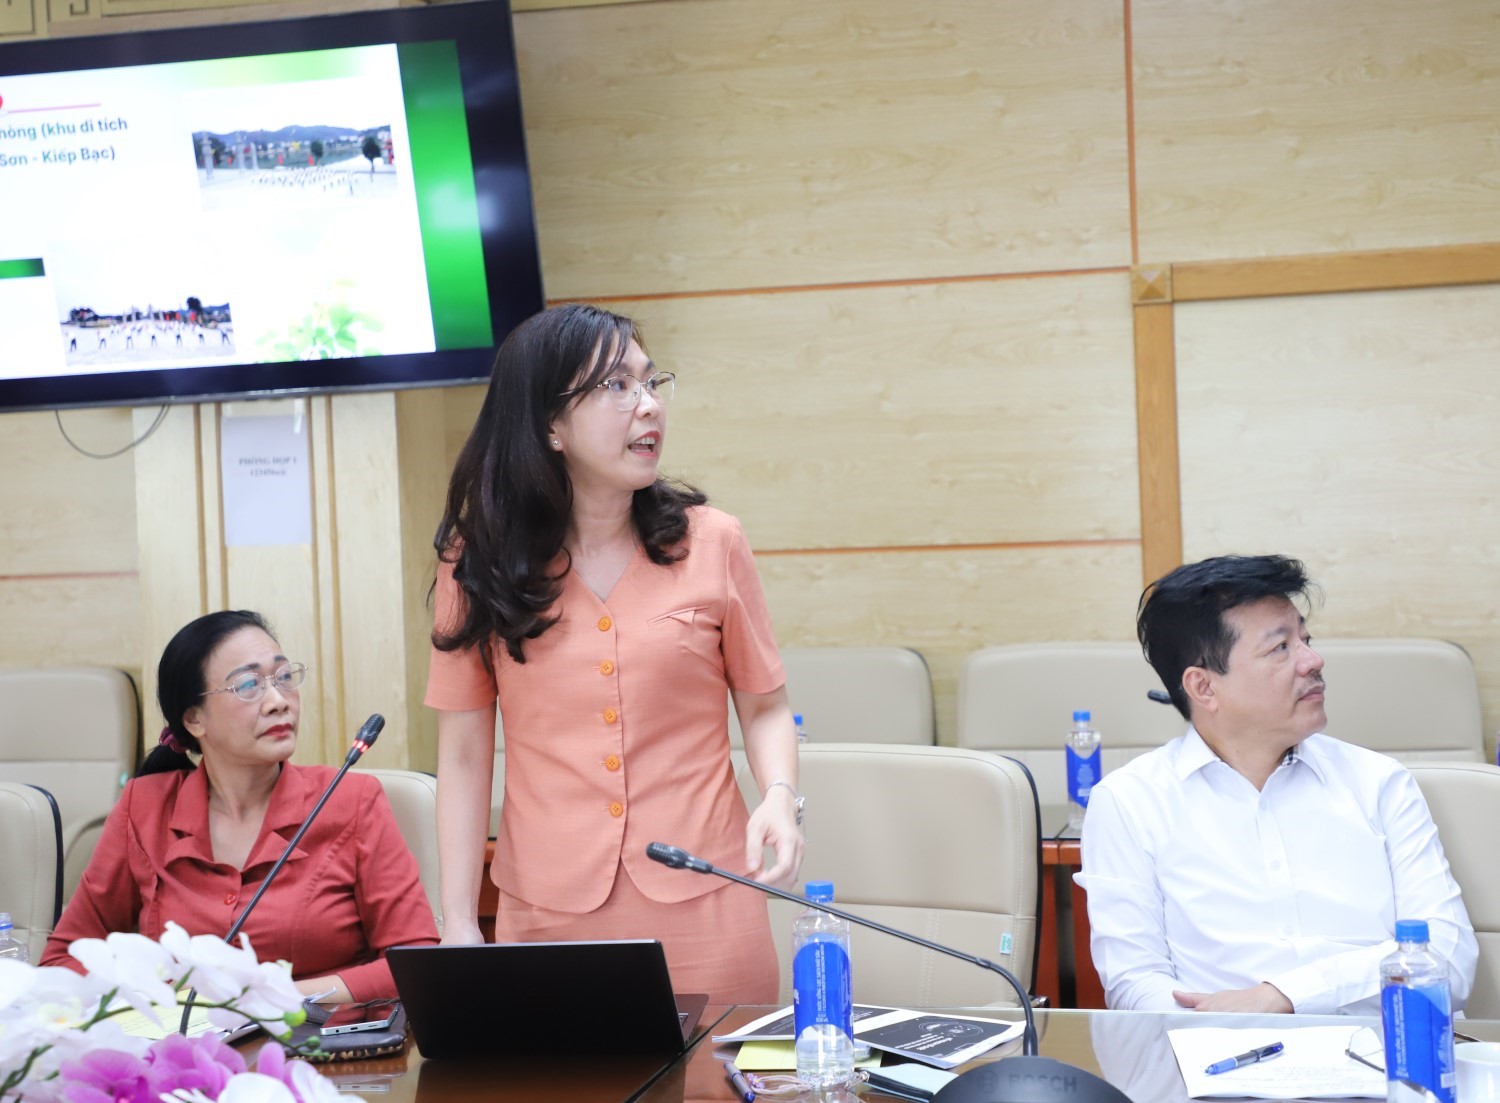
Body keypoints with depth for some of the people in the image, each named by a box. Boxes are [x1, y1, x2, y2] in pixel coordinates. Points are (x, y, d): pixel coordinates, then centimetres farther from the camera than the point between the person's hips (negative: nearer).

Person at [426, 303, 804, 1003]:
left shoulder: (712, 543, 1)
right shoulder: (479, 564, 1)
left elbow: (764, 707, 9)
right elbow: (464, 756, 3)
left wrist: (780, 795, -11)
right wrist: (458, 923, -1)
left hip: (703, 903, 0)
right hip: (547, 912, 0)